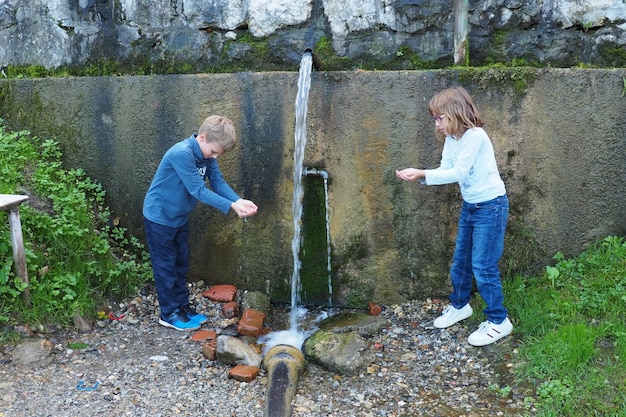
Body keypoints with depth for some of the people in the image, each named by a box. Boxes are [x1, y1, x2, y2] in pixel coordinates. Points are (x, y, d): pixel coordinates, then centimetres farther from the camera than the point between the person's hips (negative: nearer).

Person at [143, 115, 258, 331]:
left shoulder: (207, 154, -5)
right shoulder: (182, 154, -32)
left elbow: (218, 182, -8)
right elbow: (198, 190, -32)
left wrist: (239, 200, -25)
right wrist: (231, 206, -34)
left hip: (180, 217, 8)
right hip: (160, 217, -8)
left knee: (181, 263, 17)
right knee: (166, 266, 4)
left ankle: (182, 305, 30)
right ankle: (169, 313, 16)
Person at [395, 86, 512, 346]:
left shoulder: (475, 136, -21)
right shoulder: (451, 138, 4)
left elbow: (458, 173, -26)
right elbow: (445, 171, -3)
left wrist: (422, 174, -29)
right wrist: (418, 176, -18)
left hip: (490, 206, -9)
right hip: (469, 205, 9)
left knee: (483, 266, -5)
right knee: (460, 260, 18)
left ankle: (499, 321, 10)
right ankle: (460, 305, 38)